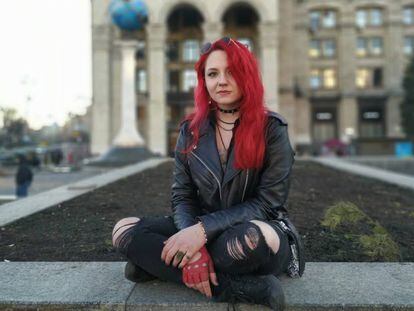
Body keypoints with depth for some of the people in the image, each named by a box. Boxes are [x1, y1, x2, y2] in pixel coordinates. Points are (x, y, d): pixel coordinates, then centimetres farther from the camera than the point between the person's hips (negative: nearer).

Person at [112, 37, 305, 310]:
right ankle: (235, 288, -26)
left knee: (248, 237, -41)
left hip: (257, 230, -5)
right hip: (201, 230, 5)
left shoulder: (272, 128, -7)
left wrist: (204, 230, -25)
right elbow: (182, 197, 0)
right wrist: (192, 242, -22)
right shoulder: (191, 131, 3)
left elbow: (267, 203, -12)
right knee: (125, 230, -19)